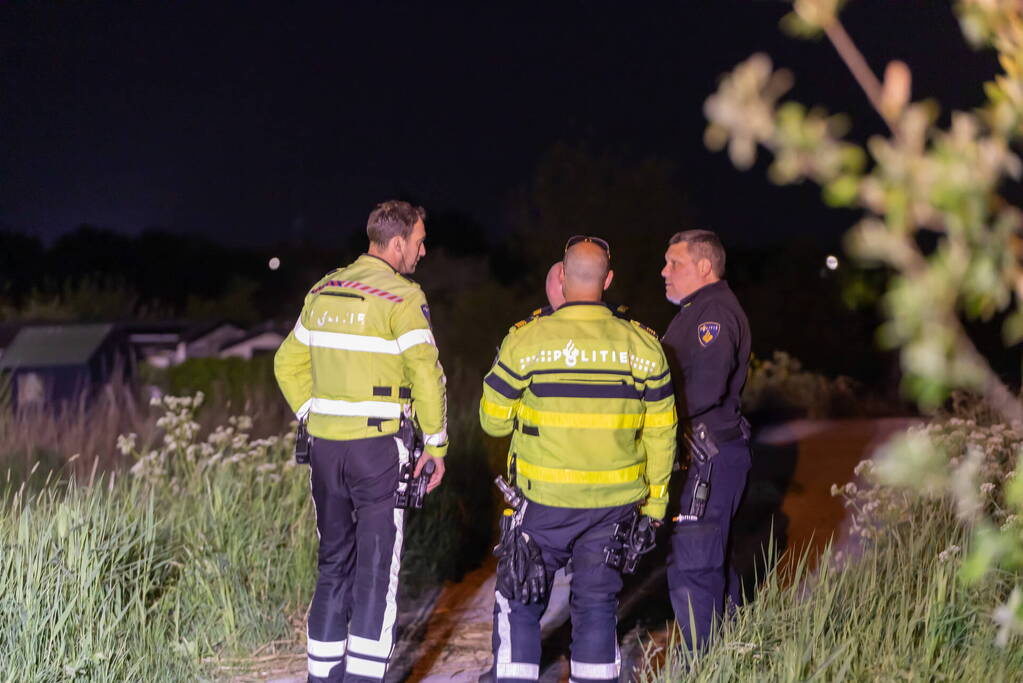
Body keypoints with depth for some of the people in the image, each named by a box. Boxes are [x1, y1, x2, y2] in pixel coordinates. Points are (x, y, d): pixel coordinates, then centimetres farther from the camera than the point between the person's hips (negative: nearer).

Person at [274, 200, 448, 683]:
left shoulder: (323, 291, 10)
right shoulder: (402, 297, -11)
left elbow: (288, 363, 16)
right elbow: (426, 376, -13)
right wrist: (436, 445, -4)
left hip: (325, 444, 6)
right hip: (378, 447, -6)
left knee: (333, 564, 15)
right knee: (376, 569, 0)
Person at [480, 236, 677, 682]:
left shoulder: (527, 340, -10)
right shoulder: (642, 345, -2)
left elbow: (493, 420, -1)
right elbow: (660, 433, 4)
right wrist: (654, 503, 14)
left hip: (544, 501, -2)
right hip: (615, 505, 2)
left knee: (520, 603, 10)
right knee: (597, 604, 13)